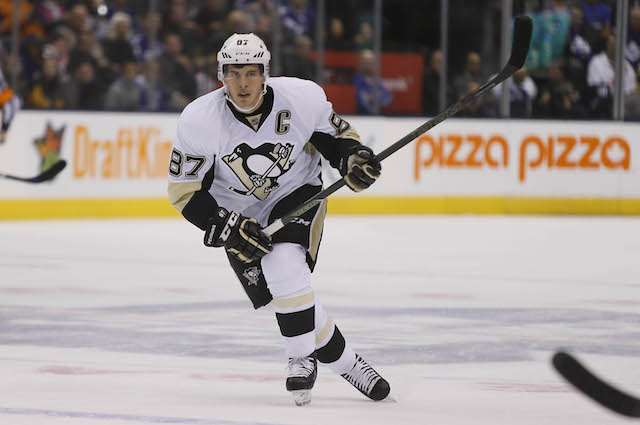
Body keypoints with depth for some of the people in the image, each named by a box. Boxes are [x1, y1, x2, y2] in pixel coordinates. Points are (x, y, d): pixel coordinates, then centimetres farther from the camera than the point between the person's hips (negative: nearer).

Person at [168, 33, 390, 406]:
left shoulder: (302, 98, -19)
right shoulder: (199, 120, -21)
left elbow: (334, 133, 1)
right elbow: (184, 191, -15)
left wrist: (352, 158, -21)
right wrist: (230, 228, -24)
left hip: (298, 195, -1)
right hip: (240, 216, 1)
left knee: (285, 268, -28)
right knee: (289, 295, -10)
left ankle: (303, 360, -10)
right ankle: (343, 361, 14)